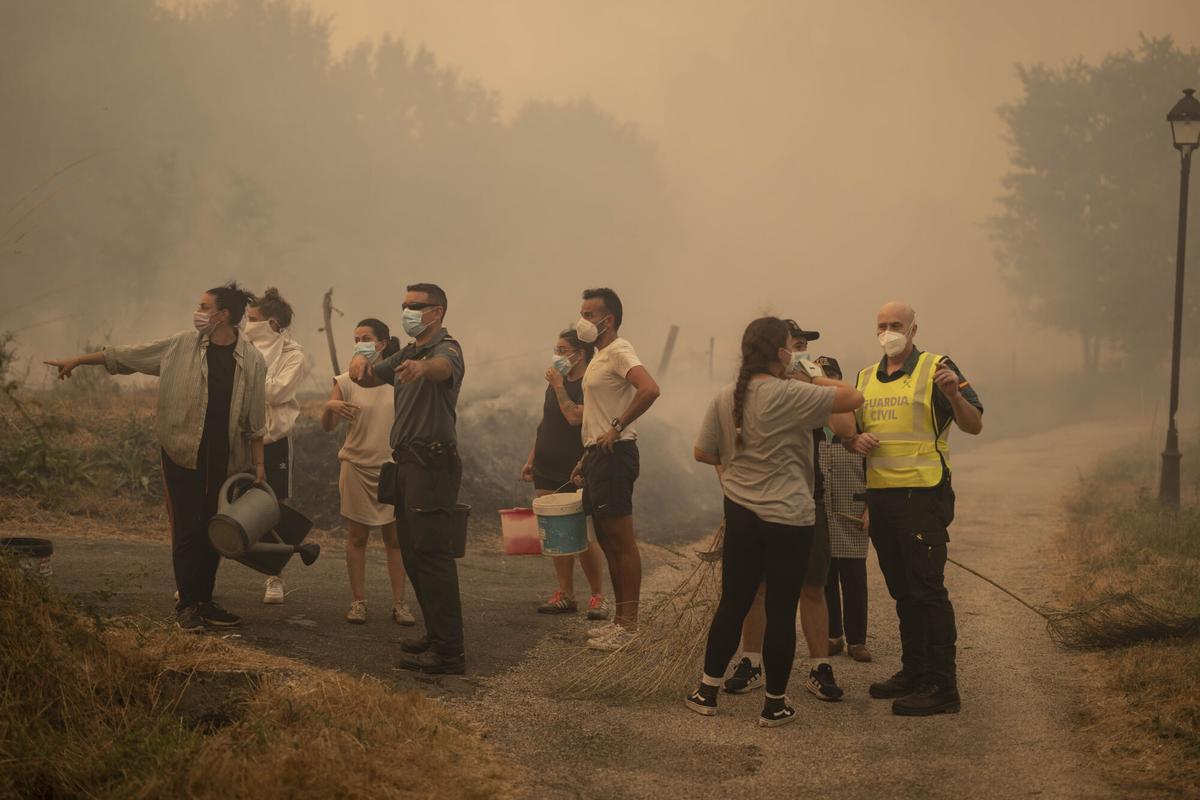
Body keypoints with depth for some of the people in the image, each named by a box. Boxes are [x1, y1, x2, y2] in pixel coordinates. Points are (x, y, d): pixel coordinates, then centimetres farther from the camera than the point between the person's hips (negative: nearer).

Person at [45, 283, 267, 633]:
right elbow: (125, 355, 7)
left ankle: (204, 603, 17)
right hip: (183, 454, -1)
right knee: (186, 528, -3)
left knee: (214, 531, 7)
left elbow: (255, 420, 3)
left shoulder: (251, 360, -1)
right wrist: (77, 361, 9)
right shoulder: (181, 346, -1)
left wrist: (258, 462, 2)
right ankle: (187, 606, 3)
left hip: (225, 459, 1)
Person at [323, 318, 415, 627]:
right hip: (357, 466, 0)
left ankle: (399, 603, 4)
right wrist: (330, 407, -25)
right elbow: (327, 426, -4)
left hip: (392, 466, 0)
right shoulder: (346, 381, 0)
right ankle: (358, 602, 10)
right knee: (357, 536, 3)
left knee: (395, 537, 1)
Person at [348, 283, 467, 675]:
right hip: (406, 462, 10)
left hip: (433, 464, -10)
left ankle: (449, 652, -14)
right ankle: (436, 634, 25)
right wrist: (359, 362, -9)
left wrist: (423, 366, -57)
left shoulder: (447, 348, -8)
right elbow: (368, 378, 16)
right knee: (412, 552, 14)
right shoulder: (406, 354, 21)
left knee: (431, 554, -13)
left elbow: (443, 367, -32)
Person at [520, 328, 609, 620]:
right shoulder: (557, 382, 14)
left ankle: (598, 596, 1)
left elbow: (575, 417, -25)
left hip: (575, 473, -7)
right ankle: (565, 595, 12)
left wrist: (558, 387, -16)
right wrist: (531, 459, 18)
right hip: (547, 470, 8)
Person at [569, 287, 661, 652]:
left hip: (614, 455, -11)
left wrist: (617, 428, -24)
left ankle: (629, 625, -3)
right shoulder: (600, 356, 18)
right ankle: (620, 619, 21)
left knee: (622, 541, -6)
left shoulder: (619, 352, -13)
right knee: (607, 541, 14)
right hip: (598, 455, 11)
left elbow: (650, 389, -31)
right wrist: (587, 457, 22)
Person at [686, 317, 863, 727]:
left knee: (732, 604, 15)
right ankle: (775, 704, 11)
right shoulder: (790, 395, -14)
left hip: (741, 515, 5)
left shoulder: (724, 399, 2)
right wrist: (817, 379, 4)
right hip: (788, 519, -5)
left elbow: (702, 453, 9)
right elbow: (853, 398, -11)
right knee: (781, 611, 3)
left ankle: (707, 692, 21)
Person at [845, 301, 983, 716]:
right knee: (902, 590, 14)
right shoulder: (866, 378, 15)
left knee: (928, 589, -9)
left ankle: (942, 686, -7)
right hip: (880, 495, 7)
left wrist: (954, 394, -29)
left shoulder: (936, 368, -4)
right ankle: (913, 672, 23)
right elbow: (848, 434, 22)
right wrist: (856, 440, -2)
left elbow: (975, 425, -9)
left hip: (923, 495, -7)